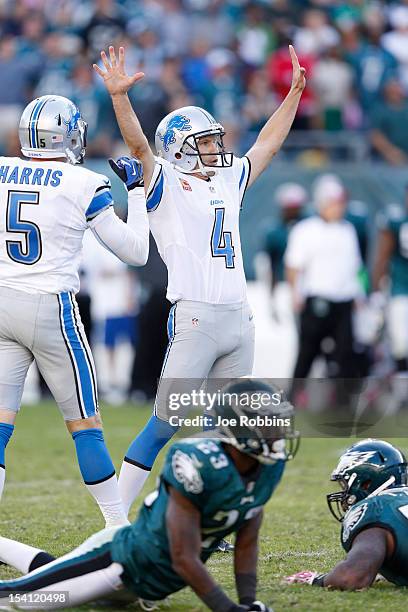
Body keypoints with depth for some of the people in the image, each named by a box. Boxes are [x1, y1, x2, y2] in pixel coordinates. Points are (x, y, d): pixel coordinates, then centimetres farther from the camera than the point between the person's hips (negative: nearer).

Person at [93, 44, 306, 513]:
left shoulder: (227, 182, 19)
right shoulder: (165, 185, 1)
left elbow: (268, 144, 30)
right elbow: (138, 144, -15)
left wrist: (294, 92, 29)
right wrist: (119, 96, -30)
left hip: (239, 319, 7)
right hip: (195, 316, -7)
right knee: (166, 424, -9)